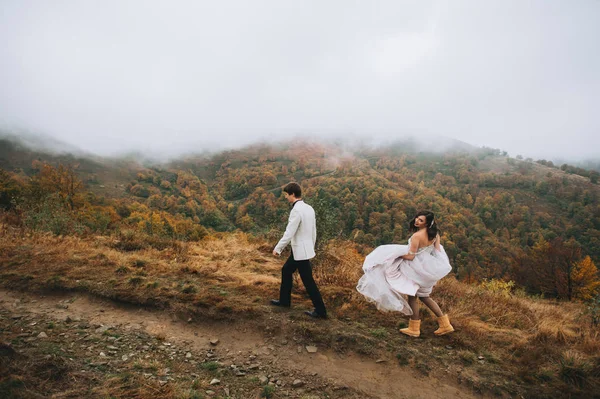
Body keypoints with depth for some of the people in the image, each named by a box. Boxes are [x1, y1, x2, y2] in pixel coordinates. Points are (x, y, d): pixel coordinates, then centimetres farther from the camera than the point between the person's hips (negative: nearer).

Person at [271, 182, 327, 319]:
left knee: (308, 281, 1)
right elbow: (313, 231, 12)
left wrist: (277, 249, -10)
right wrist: (311, 247, 23)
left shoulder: (296, 211, -22)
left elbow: (288, 234, -22)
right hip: (305, 249, 9)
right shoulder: (309, 208, 5)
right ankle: (284, 300, 34)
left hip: (300, 251, -9)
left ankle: (320, 311, 10)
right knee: (286, 270, 22)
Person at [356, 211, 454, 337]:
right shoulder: (434, 233, -3)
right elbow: (438, 251, 4)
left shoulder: (417, 236, -25)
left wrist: (396, 254, -9)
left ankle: (414, 328, 22)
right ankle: (445, 324, 24)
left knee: (412, 296, 10)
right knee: (424, 296, 22)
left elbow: (410, 256, -22)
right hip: (428, 269, 8)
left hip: (417, 269, -8)